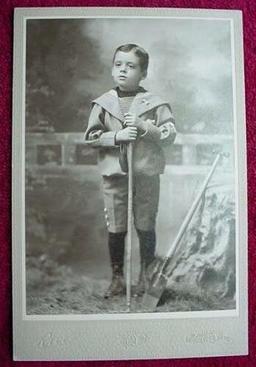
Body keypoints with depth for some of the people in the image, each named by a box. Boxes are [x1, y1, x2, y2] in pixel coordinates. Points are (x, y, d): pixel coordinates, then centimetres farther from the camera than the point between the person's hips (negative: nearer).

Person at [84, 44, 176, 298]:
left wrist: (143, 126, -18)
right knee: (115, 229, 8)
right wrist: (116, 136, -14)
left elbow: (169, 136, -5)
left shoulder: (155, 104, -1)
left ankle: (145, 275, 30)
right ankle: (117, 277, 25)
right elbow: (90, 136, 1)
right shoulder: (103, 103, 4)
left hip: (146, 174, -1)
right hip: (114, 175, 1)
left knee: (145, 227, 10)